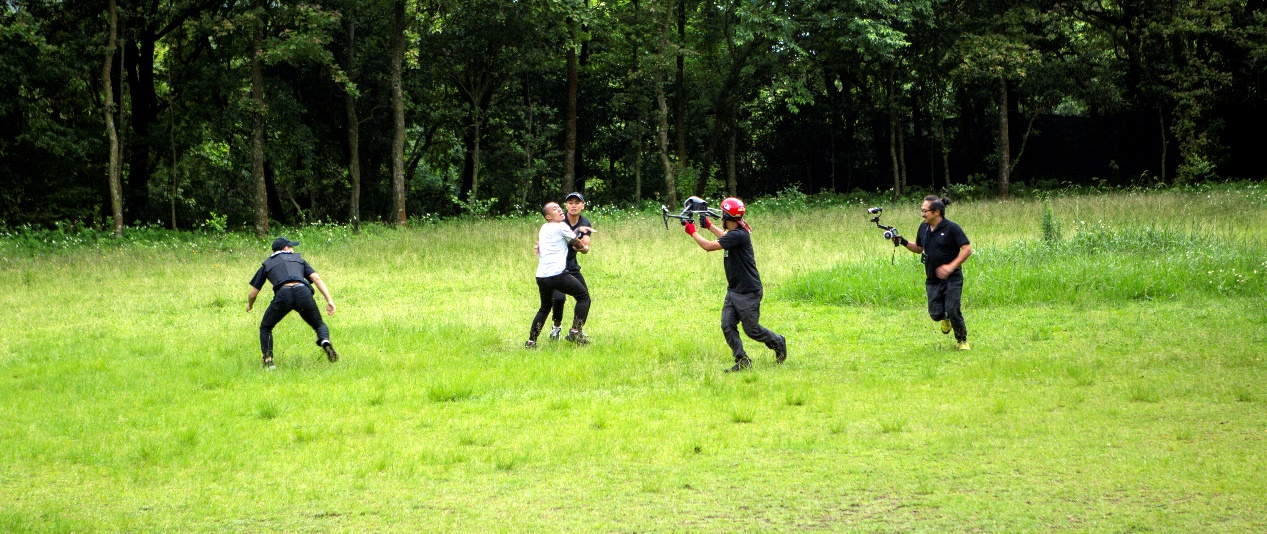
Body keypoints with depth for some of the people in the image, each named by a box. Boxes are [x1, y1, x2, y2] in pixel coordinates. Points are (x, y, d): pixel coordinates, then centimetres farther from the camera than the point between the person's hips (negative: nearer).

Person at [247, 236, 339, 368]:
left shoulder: (267, 264, 30)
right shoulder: (298, 259, 33)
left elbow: (252, 294, 31)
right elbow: (316, 278, 16)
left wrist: (250, 305, 53)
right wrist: (329, 301, 9)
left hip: (282, 294, -1)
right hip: (303, 292, 1)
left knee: (265, 328, 23)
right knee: (319, 325, 19)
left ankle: (268, 360, 4)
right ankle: (325, 341, -15)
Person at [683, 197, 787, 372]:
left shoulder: (739, 235, -24)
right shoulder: (736, 232, 6)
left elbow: (709, 246, -24)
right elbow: (726, 237, 34)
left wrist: (693, 232, -11)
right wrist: (709, 225, 35)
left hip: (748, 292, -9)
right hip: (734, 290, 9)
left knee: (752, 329, 3)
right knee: (727, 326, 0)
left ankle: (779, 343, 26)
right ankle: (742, 361, 4)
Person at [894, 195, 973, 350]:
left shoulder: (951, 228, -13)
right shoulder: (924, 227, 6)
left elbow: (967, 249, -16)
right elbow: (918, 248, 21)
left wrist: (951, 266, -25)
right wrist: (903, 242, 3)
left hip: (952, 279, -5)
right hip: (932, 279, 5)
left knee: (953, 311, -13)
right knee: (935, 313, -2)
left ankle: (962, 340, 12)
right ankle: (945, 319, 36)